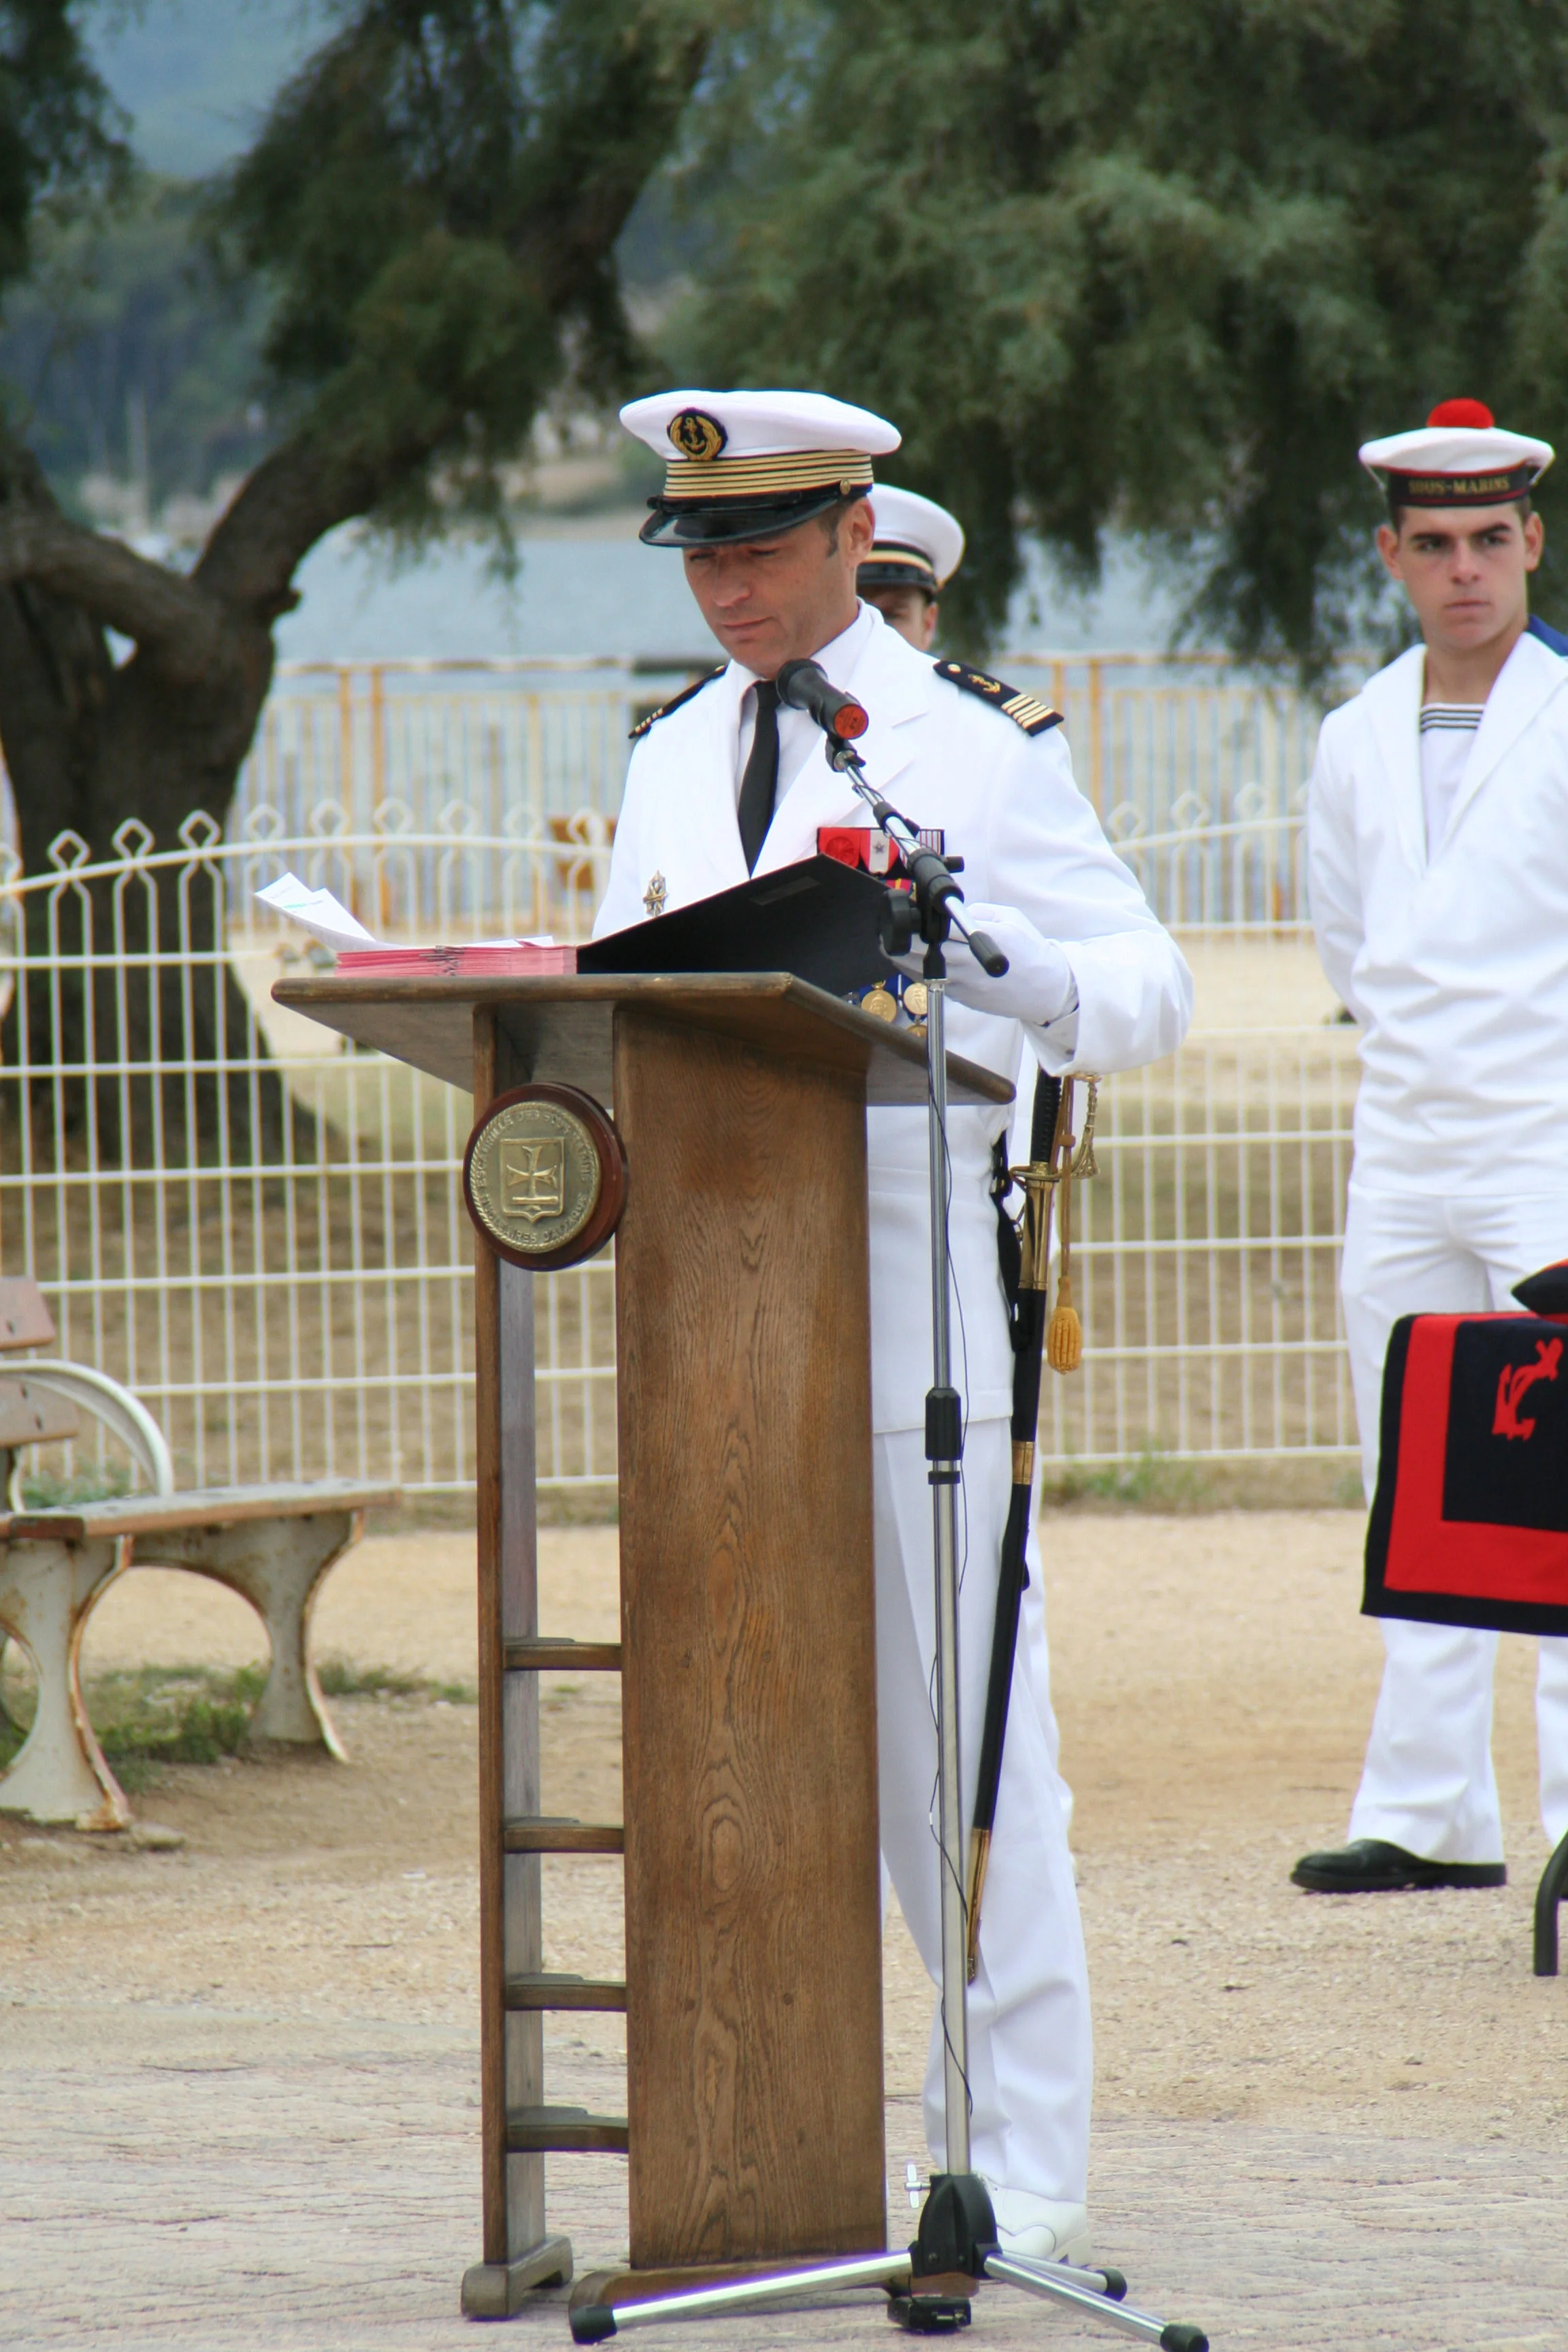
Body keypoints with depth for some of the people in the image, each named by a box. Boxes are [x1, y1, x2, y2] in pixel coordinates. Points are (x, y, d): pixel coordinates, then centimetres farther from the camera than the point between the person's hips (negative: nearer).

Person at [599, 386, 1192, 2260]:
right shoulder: (673, 759, 16)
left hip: (917, 1277, -5)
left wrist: (1009, 977, -22)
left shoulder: (982, 749, 0)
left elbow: (1148, 984, -2)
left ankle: (1024, 2159, 2)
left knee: (956, 1732, -3)